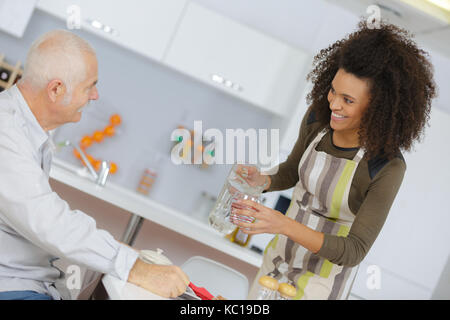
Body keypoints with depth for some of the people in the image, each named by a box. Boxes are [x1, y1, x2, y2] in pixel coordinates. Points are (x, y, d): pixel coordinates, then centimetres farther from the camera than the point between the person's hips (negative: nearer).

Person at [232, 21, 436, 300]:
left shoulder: (388, 167, -27)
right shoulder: (318, 118, -12)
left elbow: (355, 252, -28)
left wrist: (284, 225, -40)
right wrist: (262, 180, -15)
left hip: (324, 276, -5)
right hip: (282, 253, 5)